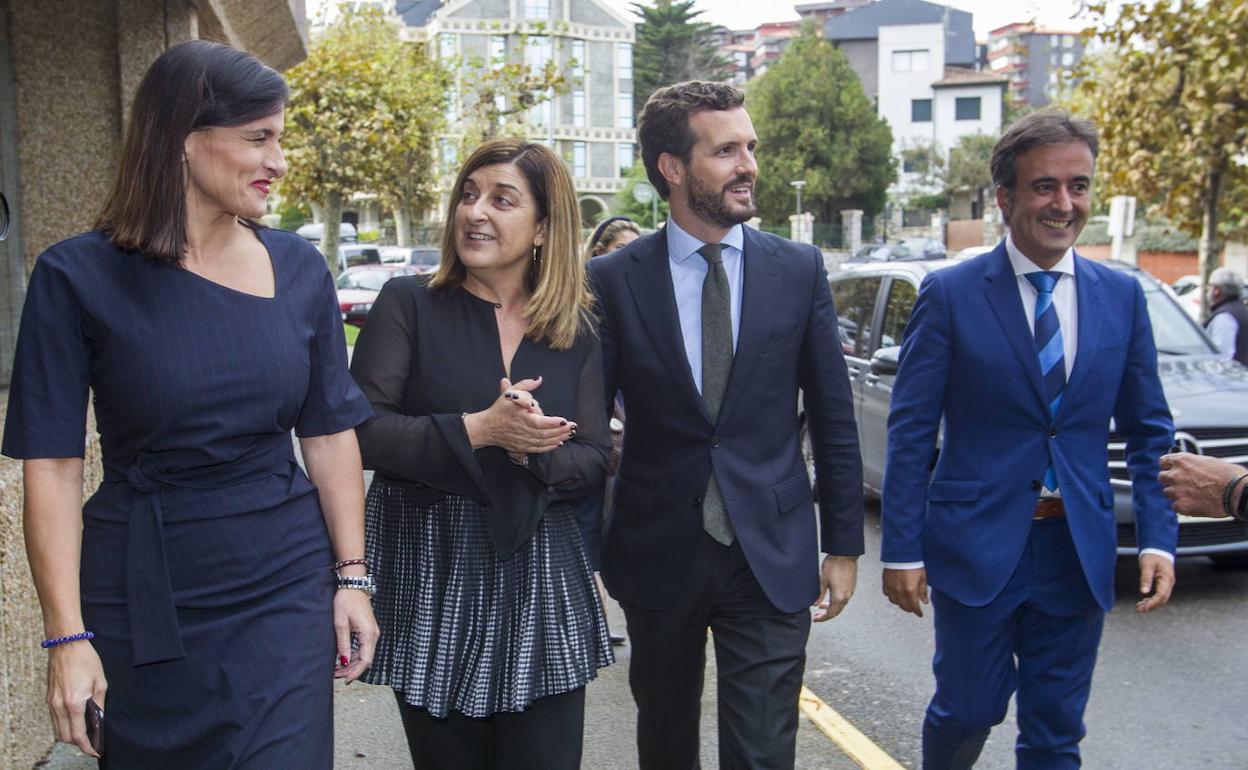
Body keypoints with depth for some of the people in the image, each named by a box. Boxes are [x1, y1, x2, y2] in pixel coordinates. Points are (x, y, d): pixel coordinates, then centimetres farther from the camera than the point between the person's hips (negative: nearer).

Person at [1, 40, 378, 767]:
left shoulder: (300, 269, 0)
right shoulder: (80, 276, -9)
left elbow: (330, 433, 5)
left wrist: (352, 576, 2)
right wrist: (68, 634, -13)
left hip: (285, 588, 2)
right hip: (142, 597, -1)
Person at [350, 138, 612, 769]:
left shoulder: (576, 331, 4)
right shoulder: (408, 304, -3)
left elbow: (593, 461, 2)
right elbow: (361, 432, -11)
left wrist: (530, 451, -18)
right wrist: (477, 430, -20)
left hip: (541, 586, 2)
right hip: (430, 580, -1)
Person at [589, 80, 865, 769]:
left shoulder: (799, 270, 0)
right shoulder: (613, 281, -5)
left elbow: (834, 420, 4)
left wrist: (843, 546, 4)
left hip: (772, 557, 0)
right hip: (657, 555, 0)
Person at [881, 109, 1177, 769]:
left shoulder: (1122, 297, 5)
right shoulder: (950, 294, -6)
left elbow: (1147, 430, 9)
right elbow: (910, 431, -6)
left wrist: (1158, 538, -2)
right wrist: (902, 549, -10)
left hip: (1079, 555, 3)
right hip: (976, 544, -3)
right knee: (968, 710, 7)